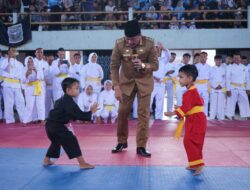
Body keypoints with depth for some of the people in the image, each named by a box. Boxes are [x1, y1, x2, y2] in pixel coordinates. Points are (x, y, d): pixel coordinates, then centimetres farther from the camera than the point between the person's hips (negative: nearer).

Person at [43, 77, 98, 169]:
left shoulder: (62, 99, 14)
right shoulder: (68, 101, -17)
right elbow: (78, 115, -22)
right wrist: (91, 112, -18)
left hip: (51, 124, 10)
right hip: (56, 126, -10)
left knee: (56, 141, 29)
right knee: (71, 140, -11)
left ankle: (46, 160, 42)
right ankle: (82, 163, -13)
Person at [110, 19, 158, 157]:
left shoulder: (149, 44, -18)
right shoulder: (119, 44, -17)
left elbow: (155, 65, -11)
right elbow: (114, 66, -11)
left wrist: (143, 65, -32)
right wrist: (116, 87, -18)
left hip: (144, 81, -1)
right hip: (126, 81, 1)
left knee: (143, 113, -2)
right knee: (122, 112, 4)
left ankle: (141, 146, 8)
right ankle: (122, 142, 24)